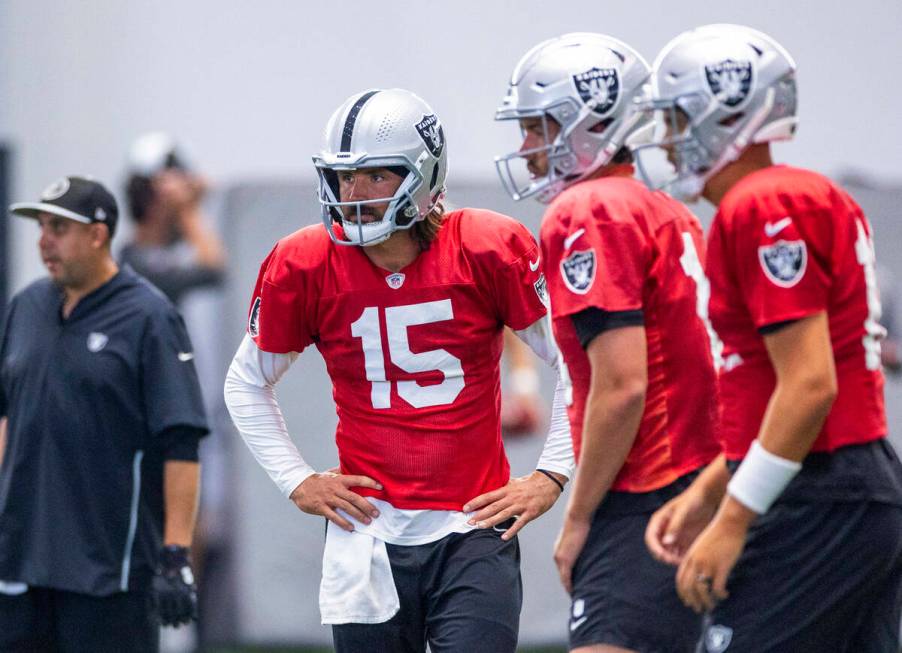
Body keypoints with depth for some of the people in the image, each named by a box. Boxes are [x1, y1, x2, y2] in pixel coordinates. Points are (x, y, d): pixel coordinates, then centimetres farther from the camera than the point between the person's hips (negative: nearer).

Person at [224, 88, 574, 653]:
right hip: (369, 530, 2)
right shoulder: (304, 267, -1)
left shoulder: (490, 250, -7)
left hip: (474, 527, -2)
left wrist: (551, 476, -1)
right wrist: (297, 480, 7)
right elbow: (247, 384, 15)